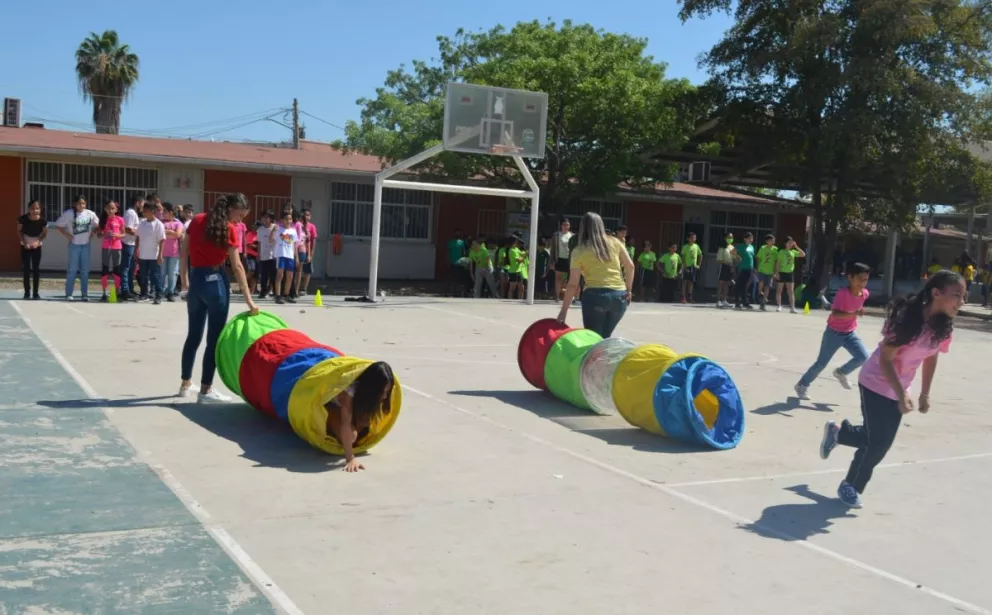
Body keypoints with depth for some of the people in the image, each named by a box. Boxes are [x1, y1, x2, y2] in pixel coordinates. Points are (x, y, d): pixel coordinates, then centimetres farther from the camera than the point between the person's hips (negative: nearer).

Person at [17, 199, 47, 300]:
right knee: (26, 269, 0)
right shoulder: (23, 219, -21)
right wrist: (24, 242, -14)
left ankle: (35, 293, 6)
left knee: (36, 269, 1)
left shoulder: (42, 220, -19)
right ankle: (27, 292, 5)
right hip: (25, 246, -1)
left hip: (37, 246, 1)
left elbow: (45, 233, -2)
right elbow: (19, 231, -5)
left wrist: (38, 242, -15)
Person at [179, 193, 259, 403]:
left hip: (195, 280, 6)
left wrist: (185, 282, 13)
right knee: (214, 337, 1)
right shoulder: (228, 229, -8)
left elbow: (183, 253, 8)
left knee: (193, 335, 17)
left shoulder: (197, 220, 8)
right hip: (216, 281, -6)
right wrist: (248, 298, -8)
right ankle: (206, 390, 2)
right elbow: (236, 266, -10)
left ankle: (186, 384, 26)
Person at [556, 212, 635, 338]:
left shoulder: (579, 251, 3)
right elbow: (630, 266, 8)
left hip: (595, 296, -4)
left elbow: (573, 284, 0)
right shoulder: (614, 242, 12)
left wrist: (564, 311, 3)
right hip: (619, 296, 4)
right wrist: (628, 290, 16)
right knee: (604, 338, 17)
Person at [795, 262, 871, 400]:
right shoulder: (842, 293, -26)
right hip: (834, 333, -5)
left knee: (863, 357, -13)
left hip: (850, 333, 5)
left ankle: (841, 372, 14)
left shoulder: (864, 293, -6)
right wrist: (855, 313, -48)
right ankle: (802, 385, 19)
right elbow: (835, 314, -38)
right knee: (821, 362, 1)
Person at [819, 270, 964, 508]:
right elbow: (885, 358, -25)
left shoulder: (943, 326, -8)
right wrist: (902, 394, -29)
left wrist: (925, 393, 10)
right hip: (876, 384, -7)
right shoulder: (908, 318, -29)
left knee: (881, 439, 12)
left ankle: (837, 432, 38)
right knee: (879, 442, -5)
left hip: (898, 389, 7)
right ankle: (851, 486, 17)